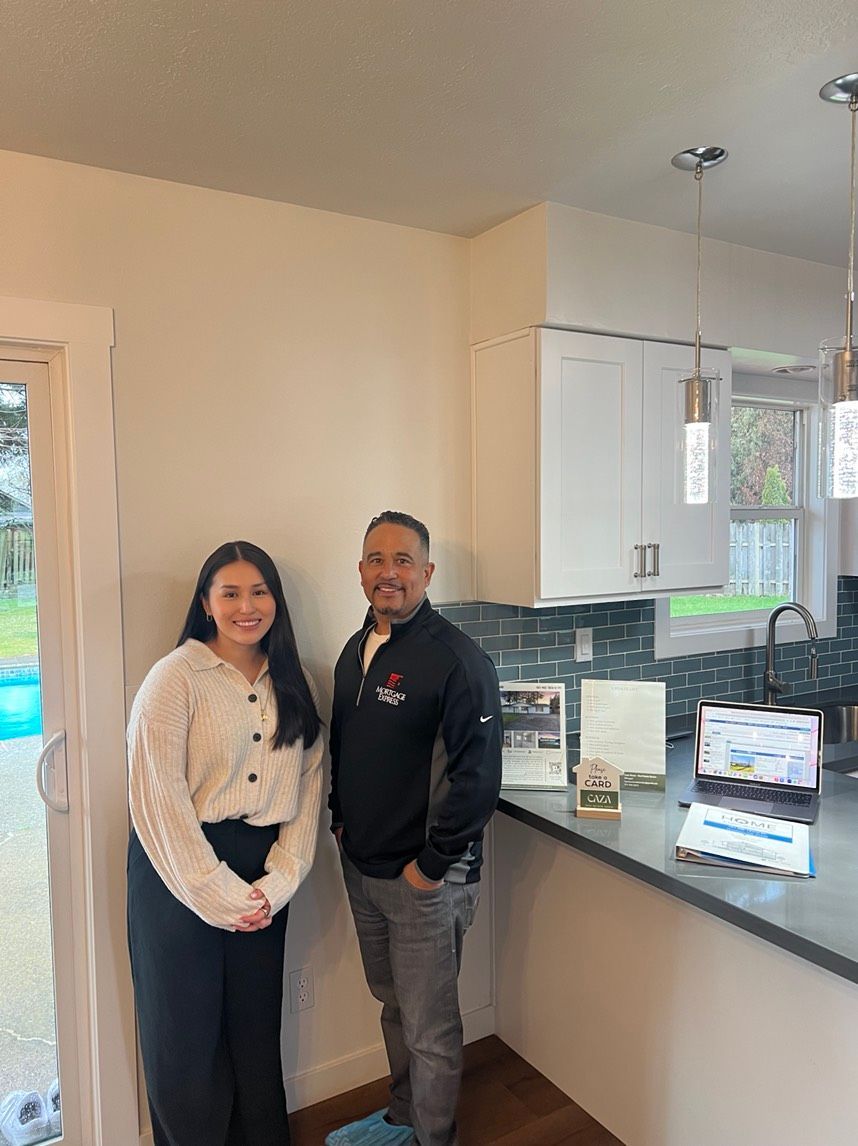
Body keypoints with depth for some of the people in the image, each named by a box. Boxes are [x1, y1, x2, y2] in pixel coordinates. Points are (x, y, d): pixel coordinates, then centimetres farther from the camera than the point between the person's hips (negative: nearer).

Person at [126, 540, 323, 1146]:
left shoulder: (294, 683, 5)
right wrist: (218, 892, -13)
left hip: (263, 875, 4)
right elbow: (157, 797, -15)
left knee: (258, 1024, 16)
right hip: (180, 871, -4)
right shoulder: (176, 676, -10)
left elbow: (309, 787, 3)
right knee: (187, 1032, 11)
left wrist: (278, 881, -7)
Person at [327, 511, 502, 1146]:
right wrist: (341, 821, 11)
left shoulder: (456, 659, -20)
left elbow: (477, 776, -21)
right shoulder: (356, 652, 5)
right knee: (394, 1005, 25)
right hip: (361, 867, 8)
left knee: (430, 1026, 10)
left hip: (425, 879, -7)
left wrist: (432, 865, -17)